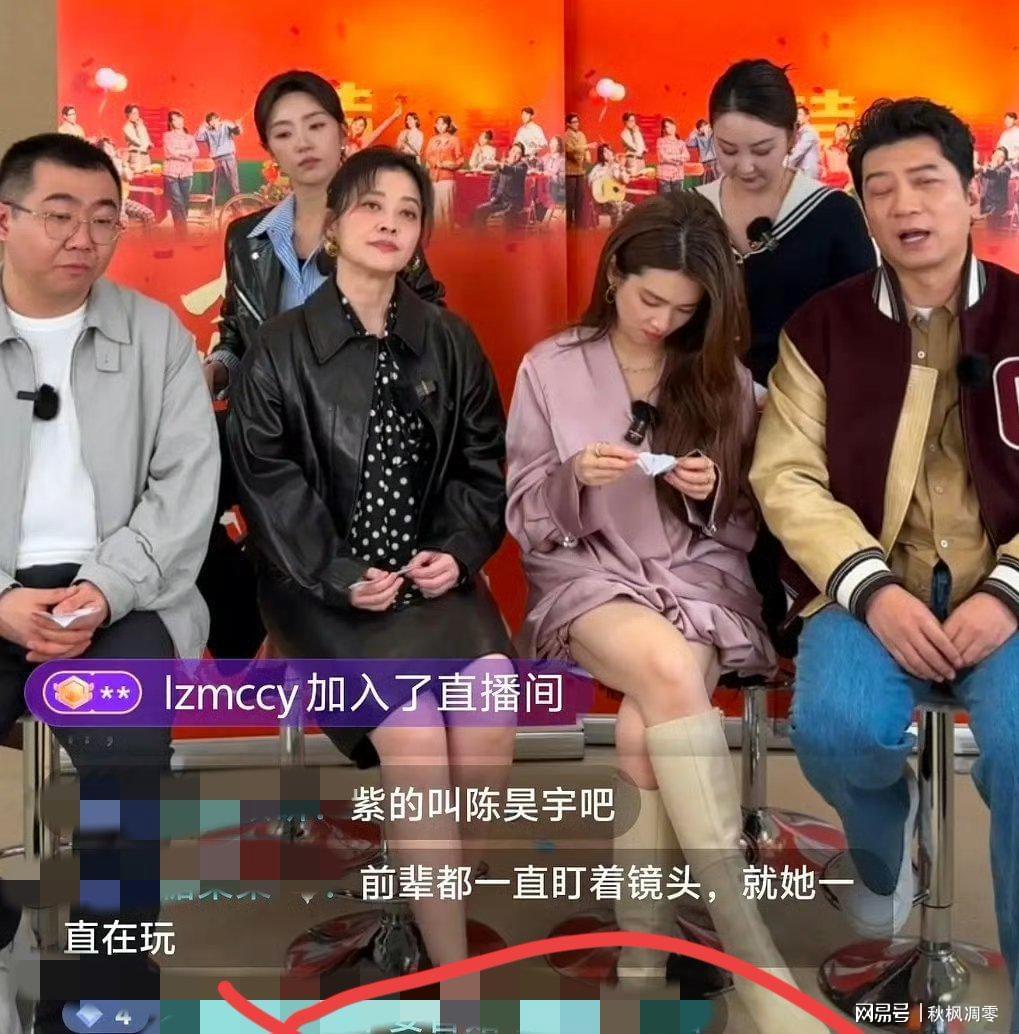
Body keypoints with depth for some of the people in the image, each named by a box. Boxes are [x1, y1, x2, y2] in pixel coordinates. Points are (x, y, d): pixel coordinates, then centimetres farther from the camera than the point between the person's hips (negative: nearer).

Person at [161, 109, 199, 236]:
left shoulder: (189, 137, 16)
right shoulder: (167, 135, 7)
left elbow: (195, 152, -2)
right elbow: (170, 152, -8)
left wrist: (178, 152, -11)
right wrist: (186, 153, -4)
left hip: (186, 173, 3)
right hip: (171, 172, -3)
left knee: (185, 202, 1)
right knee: (177, 202, -12)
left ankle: (181, 227, 9)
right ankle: (182, 229, -13)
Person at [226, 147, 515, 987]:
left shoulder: (451, 341, 9)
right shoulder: (281, 349, 1)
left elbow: (484, 463, 10)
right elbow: (268, 482, -4)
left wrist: (458, 551, -7)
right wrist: (341, 578, -14)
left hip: (434, 572, 3)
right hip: (328, 585, -3)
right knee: (410, 724, -26)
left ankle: (423, 893, -1)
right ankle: (454, 964, -13)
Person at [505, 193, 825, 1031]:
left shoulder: (723, 377, 8)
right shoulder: (549, 369, 4)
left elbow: (741, 525, 10)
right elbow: (525, 519, 3)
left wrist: (714, 492, -12)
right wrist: (572, 478, -17)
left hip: (699, 574, 2)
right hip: (587, 576, -1)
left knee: (646, 723, -31)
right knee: (668, 668, -34)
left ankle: (643, 955, -22)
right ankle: (751, 955, -31)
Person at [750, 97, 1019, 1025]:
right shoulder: (822, 327, 8)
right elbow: (787, 479, -2)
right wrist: (874, 590, -16)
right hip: (872, 585, 1)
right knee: (835, 726, -28)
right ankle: (883, 846, 11)